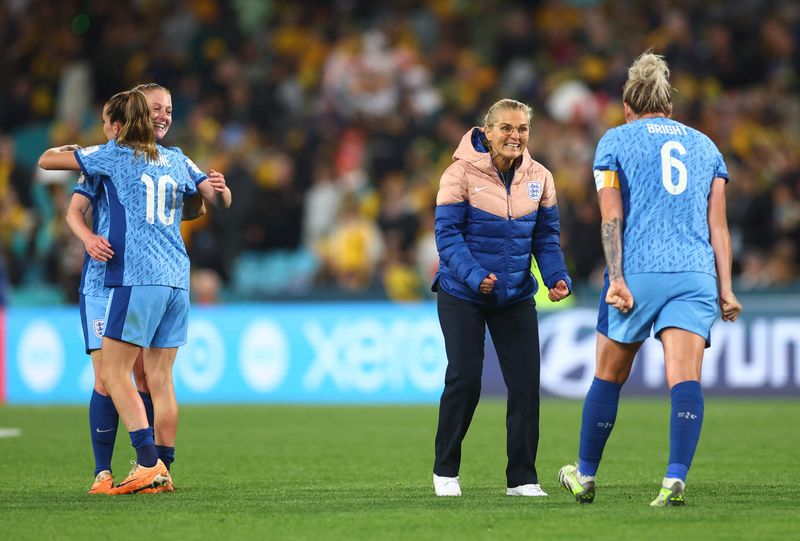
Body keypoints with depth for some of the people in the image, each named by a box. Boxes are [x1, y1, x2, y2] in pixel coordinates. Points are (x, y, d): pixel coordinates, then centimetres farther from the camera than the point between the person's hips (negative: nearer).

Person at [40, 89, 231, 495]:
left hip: (138, 278, -6)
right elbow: (220, 200, 24)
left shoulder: (114, 155, 2)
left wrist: (64, 150, 27)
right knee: (160, 379, 8)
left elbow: (46, 160, 8)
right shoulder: (176, 160, 17)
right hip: (176, 279, 6)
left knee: (114, 373, -4)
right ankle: (162, 472, 7)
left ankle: (148, 463, -16)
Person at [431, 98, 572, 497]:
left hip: (515, 296, 4)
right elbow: (447, 233, -14)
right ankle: (445, 471, 11)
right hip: (461, 295, -4)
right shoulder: (462, 173, -12)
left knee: (526, 382, -3)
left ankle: (521, 478, 7)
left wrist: (557, 277, -11)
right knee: (465, 379, -8)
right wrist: (474, 276, -27)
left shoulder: (538, 178, 2)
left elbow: (546, 236, 7)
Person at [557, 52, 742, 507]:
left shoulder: (615, 141, 10)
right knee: (686, 379, -10)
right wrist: (725, 289, 8)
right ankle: (676, 480, -28)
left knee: (609, 379, 13)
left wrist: (616, 279, -9)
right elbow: (718, 224, 11)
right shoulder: (705, 145, 18)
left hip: (638, 273, -1)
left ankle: (585, 477, 26)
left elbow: (612, 216, -2)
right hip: (696, 274, 2)